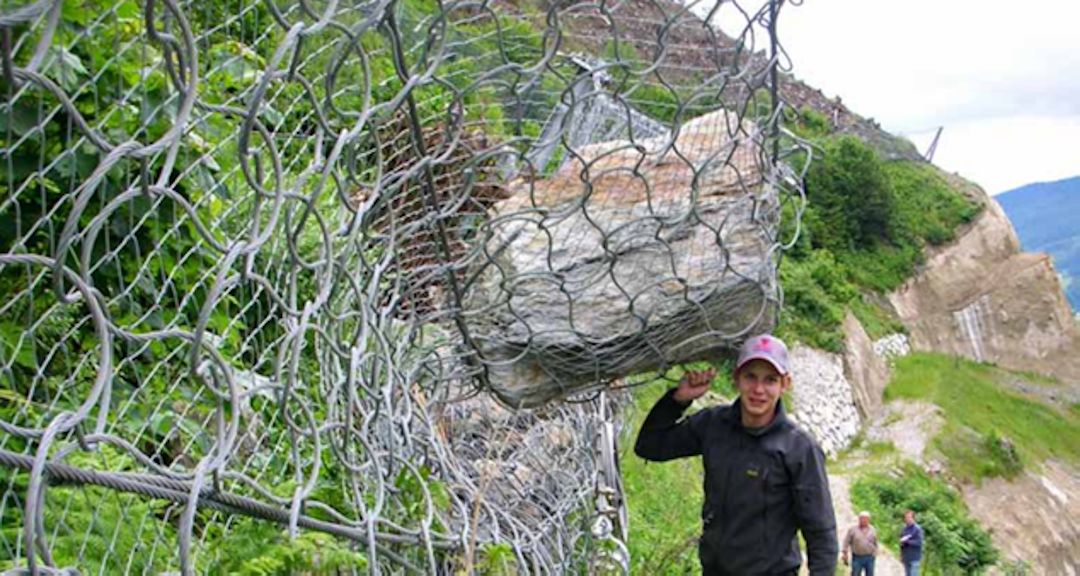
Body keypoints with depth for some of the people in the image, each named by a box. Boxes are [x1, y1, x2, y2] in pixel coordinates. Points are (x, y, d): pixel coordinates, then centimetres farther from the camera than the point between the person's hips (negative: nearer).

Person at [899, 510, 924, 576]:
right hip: (906, 558, 6)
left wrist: (907, 541, -24)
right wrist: (901, 556, 15)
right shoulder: (904, 529, 10)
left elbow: (919, 543, -17)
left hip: (914, 558, -6)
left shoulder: (918, 529, -10)